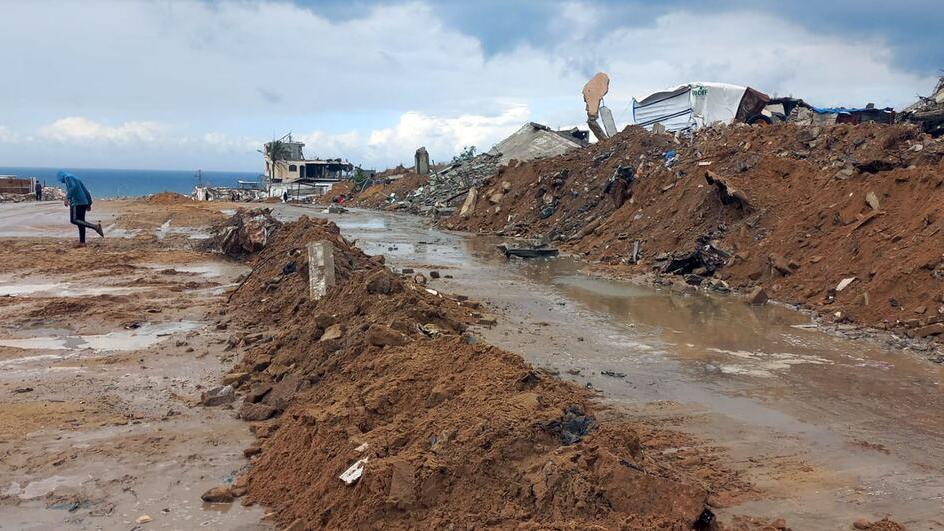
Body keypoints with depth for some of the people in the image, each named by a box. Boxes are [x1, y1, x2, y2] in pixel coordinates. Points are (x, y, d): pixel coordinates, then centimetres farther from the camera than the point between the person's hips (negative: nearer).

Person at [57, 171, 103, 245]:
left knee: (73, 220, -14)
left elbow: (73, 187, -19)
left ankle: (95, 226, -29)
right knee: (80, 221, 10)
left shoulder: (67, 177, 0)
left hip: (76, 202, -9)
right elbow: (85, 191, 24)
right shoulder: (76, 178, 26)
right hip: (84, 202, 9)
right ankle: (82, 242, 8)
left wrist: (67, 198, -21)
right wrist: (89, 203, 23)